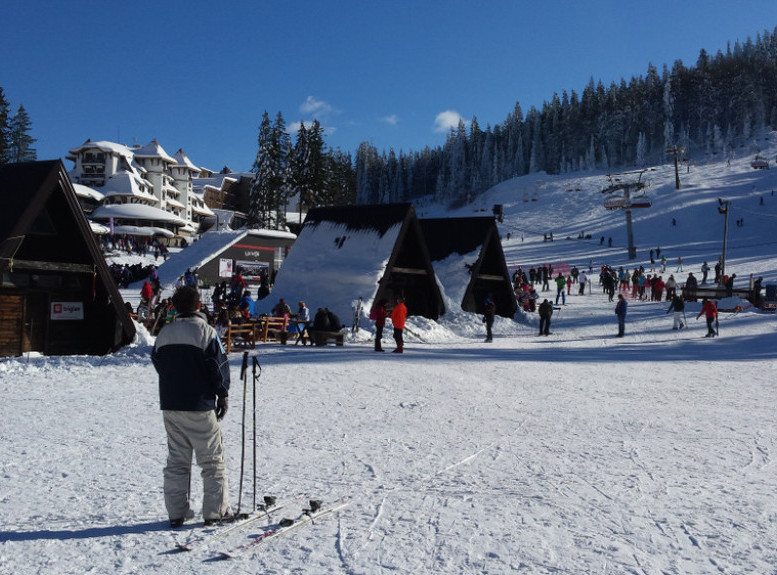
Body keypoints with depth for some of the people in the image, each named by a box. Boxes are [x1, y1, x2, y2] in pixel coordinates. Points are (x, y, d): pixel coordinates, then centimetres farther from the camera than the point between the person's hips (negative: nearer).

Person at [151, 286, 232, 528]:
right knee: (213, 459, 4)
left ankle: (176, 512, 12)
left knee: (176, 460, 11)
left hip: (169, 406, 5)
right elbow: (219, 365, -9)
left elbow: (158, 364, 15)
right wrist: (223, 395, 2)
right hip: (200, 407, -5)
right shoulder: (205, 331, -10)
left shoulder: (164, 333, 7)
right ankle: (216, 510, 5)